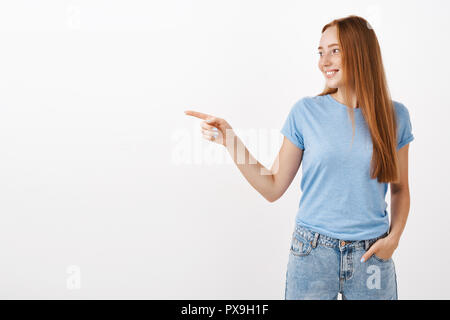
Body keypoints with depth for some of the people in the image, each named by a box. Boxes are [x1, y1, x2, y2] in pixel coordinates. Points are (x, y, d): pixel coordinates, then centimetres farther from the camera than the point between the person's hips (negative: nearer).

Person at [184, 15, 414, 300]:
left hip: (371, 255, 1)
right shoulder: (306, 112, -4)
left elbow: (400, 189, 9)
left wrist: (394, 237, -6)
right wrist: (230, 141, -13)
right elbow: (273, 188, -3)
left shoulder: (394, 116, -1)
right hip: (312, 252, -1)